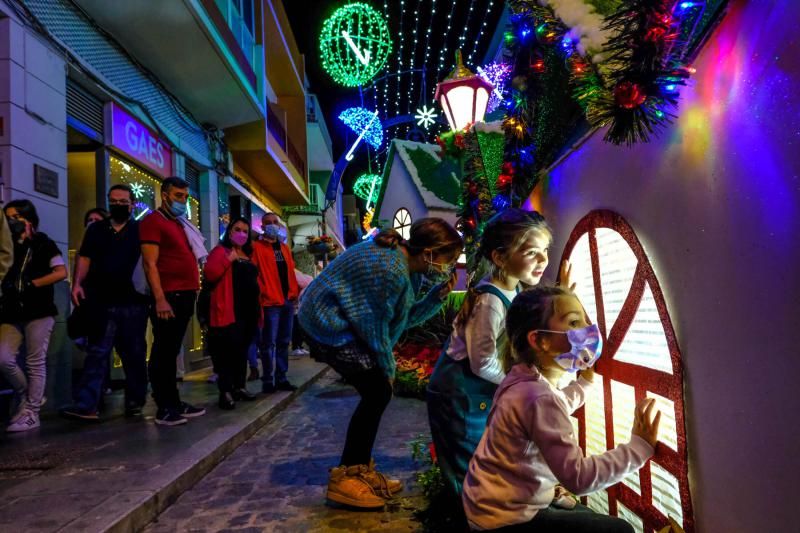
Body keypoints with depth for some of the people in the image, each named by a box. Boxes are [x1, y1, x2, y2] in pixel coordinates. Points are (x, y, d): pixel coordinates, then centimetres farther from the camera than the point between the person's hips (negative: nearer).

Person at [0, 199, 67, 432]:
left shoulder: (43, 243, 4)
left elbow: (61, 272, -6)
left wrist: (30, 284, -10)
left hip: (39, 311, -4)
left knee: (35, 363, -3)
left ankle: (31, 413, 4)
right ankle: (24, 396, 16)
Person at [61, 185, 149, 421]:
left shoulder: (141, 230, 8)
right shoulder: (95, 229, 15)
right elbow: (84, 258, 12)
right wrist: (77, 284, -3)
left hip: (133, 302, -1)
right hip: (102, 302, 2)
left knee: (134, 354, 6)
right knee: (97, 352, -2)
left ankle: (135, 402, 17)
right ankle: (87, 405, -4)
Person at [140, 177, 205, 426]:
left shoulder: (180, 224, 21)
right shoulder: (153, 221, -5)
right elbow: (150, 264, -13)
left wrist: (192, 293, 16)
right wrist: (160, 299, -20)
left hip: (184, 296, 8)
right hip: (168, 297, -8)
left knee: (171, 352, 13)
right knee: (163, 353, -2)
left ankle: (174, 403, 19)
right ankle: (164, 408, 3)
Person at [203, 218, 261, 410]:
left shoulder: (249, 255, 21)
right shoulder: (221, 250, -1)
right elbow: (209, 274, -15)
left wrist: (259, 307, 17)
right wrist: (228, 259, -22)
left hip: (249, 310, 7)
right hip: (230, 311, -7)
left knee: (242, 350, 12)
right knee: (229, 350, -10)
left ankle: (240, 386, 21)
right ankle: (225, 391, -6)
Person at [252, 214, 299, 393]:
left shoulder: (285, 248, 19)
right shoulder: (257, 248, -1)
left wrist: (295, 292, 12)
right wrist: (261, 294, -14)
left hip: (288, 300, 7)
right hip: (271, 301, -7)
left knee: (284, 342, 10)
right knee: (269, 342, -4)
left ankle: (281, 378, 17)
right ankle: (267, 380, 3)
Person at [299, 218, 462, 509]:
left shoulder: (406, 262, 3)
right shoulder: (391, 271, -29)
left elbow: (404, 317, 6)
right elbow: (375, 326, -20)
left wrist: (437, 296, -6)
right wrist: (388, 368, -6)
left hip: (330, 319, 10)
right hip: (329, 325, -10)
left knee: (376, 394, 9)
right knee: (377, 394, -8)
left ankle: (360, 469, 22)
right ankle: (344, 479, 3)